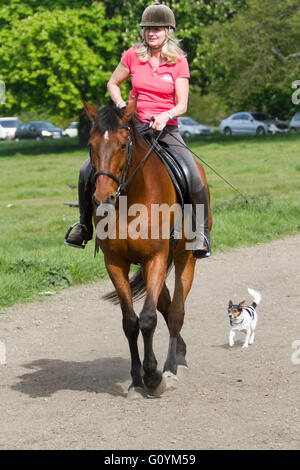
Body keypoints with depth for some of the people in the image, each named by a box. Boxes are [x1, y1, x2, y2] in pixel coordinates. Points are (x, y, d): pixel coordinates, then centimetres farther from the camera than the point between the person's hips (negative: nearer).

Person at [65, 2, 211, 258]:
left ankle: (202, 232, 0)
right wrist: (120, 104, -3)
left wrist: (166, 116, -25)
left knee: (195, 181, -23)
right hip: (133, 126, 2)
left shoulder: (179, 62, -1)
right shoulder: (133, 55, 3)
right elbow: (113, 84, 17)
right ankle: (85, 225, 7)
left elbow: (182, 105, -4)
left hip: (166, 128, -2)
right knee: (87, 170, -14)